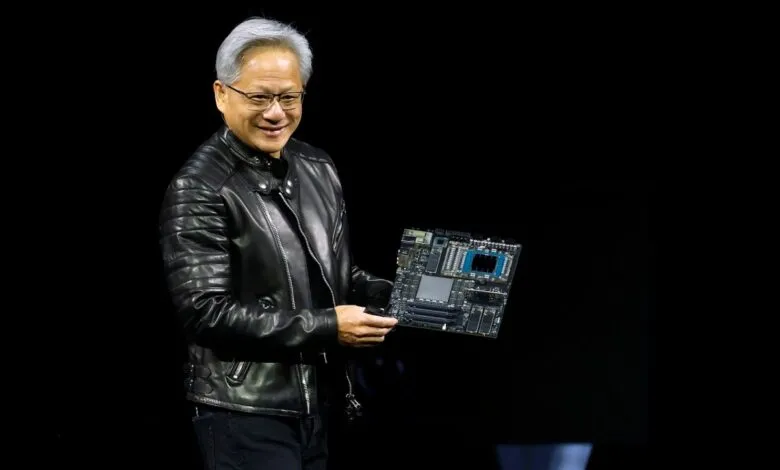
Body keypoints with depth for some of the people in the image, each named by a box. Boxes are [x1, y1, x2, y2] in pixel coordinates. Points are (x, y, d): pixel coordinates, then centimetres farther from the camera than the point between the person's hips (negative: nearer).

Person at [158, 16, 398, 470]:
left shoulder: (318, 167, 9)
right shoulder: (199, 189, -13)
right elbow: (206, 312, -20)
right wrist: (326, 327, -21)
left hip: (318, 401, 7)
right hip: (246, 412, -7)